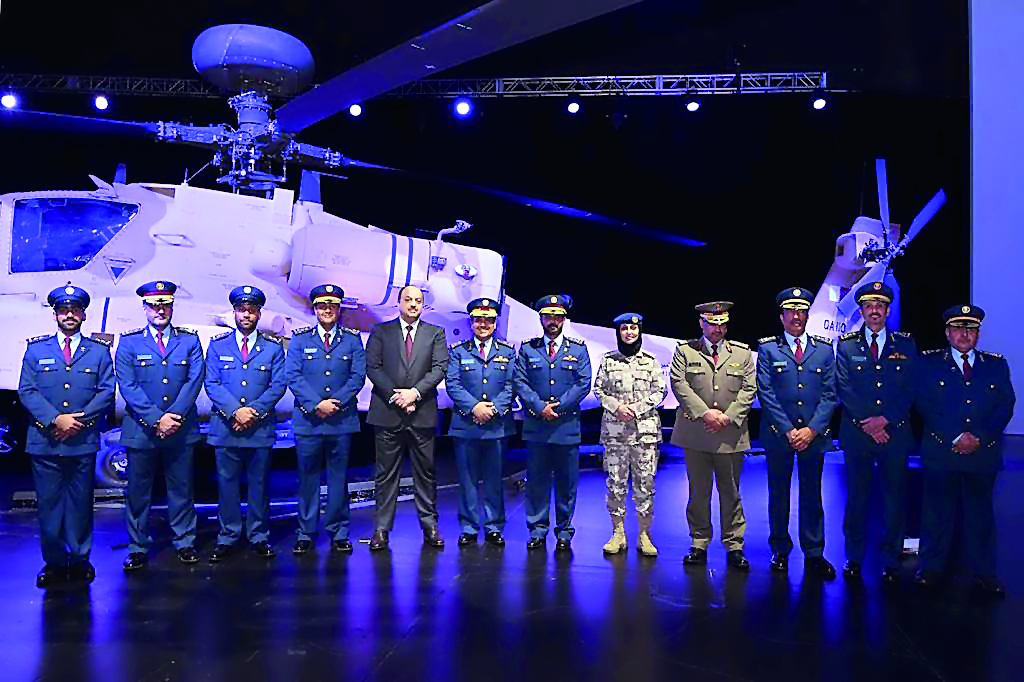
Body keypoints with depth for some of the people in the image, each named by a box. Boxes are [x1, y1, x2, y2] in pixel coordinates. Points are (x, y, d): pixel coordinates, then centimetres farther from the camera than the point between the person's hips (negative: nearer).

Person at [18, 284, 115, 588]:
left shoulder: (99, 351, 8)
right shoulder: (36, 349, 9)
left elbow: (107, 391, 1)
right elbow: (26, 391, 1)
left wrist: (80, 419, -12)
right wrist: (55, 419, -13)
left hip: (83, 441, 0)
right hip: (45, 441, 1)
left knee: (80, 503, 7)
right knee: (48, 504, 5)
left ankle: (79, 560, 19)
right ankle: (54, 562, 18)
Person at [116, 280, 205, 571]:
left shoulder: (189, 341, 7)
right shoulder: (129, 342, 4)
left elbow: (195, 381, -2)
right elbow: (127, 386, -5)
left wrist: (174, 416, -13)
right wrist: (156, 419, -14)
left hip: (181, 429, 1)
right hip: (141, 429, -1)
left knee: (181, 489, 9)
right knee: (138, 491, 6)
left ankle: (184, 542, 21)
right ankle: (138, 547, 19)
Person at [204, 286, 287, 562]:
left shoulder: (273, 347, 7)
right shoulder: (218, 344, 8)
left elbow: (278, 385, 0)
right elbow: (211, 384, 0)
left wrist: (254, 411, -12)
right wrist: (235, 411, -13)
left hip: (261, 428, 0)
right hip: (225, 427, 0)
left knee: (259, 485, 7)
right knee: (227, 485, 5)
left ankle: (259, 538, 18)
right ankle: (227, 539, 16)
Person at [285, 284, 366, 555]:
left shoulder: (352, 339, 8)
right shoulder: (300, 339, 7)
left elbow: (358, 376, 1)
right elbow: (293, 376, -2)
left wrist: (337, 402, -12)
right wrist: (315, 404, -13)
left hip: (342, 420, 0)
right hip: (308, 419, 0)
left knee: (339, 477, 7)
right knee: (308, 477, 5)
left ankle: (338, 533, 17)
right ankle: (306, 533, 16)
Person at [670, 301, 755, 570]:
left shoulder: (742, 353, 10)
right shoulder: (685, 351, 6)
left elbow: (749, 389, 4)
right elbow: (679, 384, -4)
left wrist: (728, 417, -9)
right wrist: (704, 413, -13)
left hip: (731, 434, 1)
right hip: (695, 434, 0)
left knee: (730, 492, 6)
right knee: (698, 492, 7)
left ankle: (734, 546, 16)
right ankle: (699, 545, 17)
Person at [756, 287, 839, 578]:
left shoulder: (824, 349, 8)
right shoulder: (768, 349, 2)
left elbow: (829, 395, 3)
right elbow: (766, 394, -4)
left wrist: (812, 429, -8)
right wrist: (788, 430, -11)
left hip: (814, 434, 1)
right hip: (778, 434, -1)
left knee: (812, 496, 7)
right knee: (778, 495, 7)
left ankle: (814, 555, 16)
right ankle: (780, 551, 19)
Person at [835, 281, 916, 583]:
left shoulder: (905, 344, 7)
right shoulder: (846, 344, 5)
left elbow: (909, 389, 1)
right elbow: (844, 388, -2)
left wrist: (886, 419, -10)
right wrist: (866, 422, -11)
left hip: (896, 432, 1)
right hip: (856, 433, 0)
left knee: (894, 497, 5)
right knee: (857, 496, 5)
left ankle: (891, 563, 16)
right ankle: (854, 558, 16)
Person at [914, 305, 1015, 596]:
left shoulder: (997, 365, 10)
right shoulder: (930, 362, 4)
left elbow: (1005, 407, 3)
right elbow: (925, 405, -4)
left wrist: (979, 437, -10)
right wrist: (955, 438, -12)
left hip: (983, 452, 2)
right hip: (940, 452, -1)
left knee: (981, 513, 9)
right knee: (937, 512, 5)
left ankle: (984, 574, 20)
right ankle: (931, 569, 17)